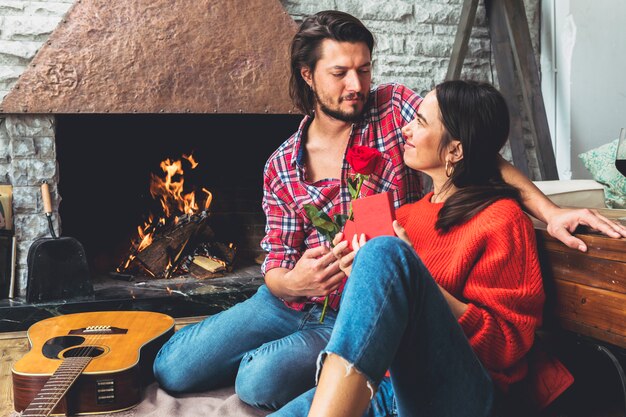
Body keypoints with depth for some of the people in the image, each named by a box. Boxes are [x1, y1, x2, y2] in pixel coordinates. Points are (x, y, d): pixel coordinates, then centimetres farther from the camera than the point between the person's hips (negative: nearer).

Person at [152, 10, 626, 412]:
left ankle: (275, 354, 10)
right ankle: (269, 351, 25)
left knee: (263, 381, -26)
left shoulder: (394, 108, -7)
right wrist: (290, 281, -24)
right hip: (293, 301, 4)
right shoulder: (281, 167, -1)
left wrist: (550, 212, -29)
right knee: (172, 368, 1)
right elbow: (276, 264, 0)